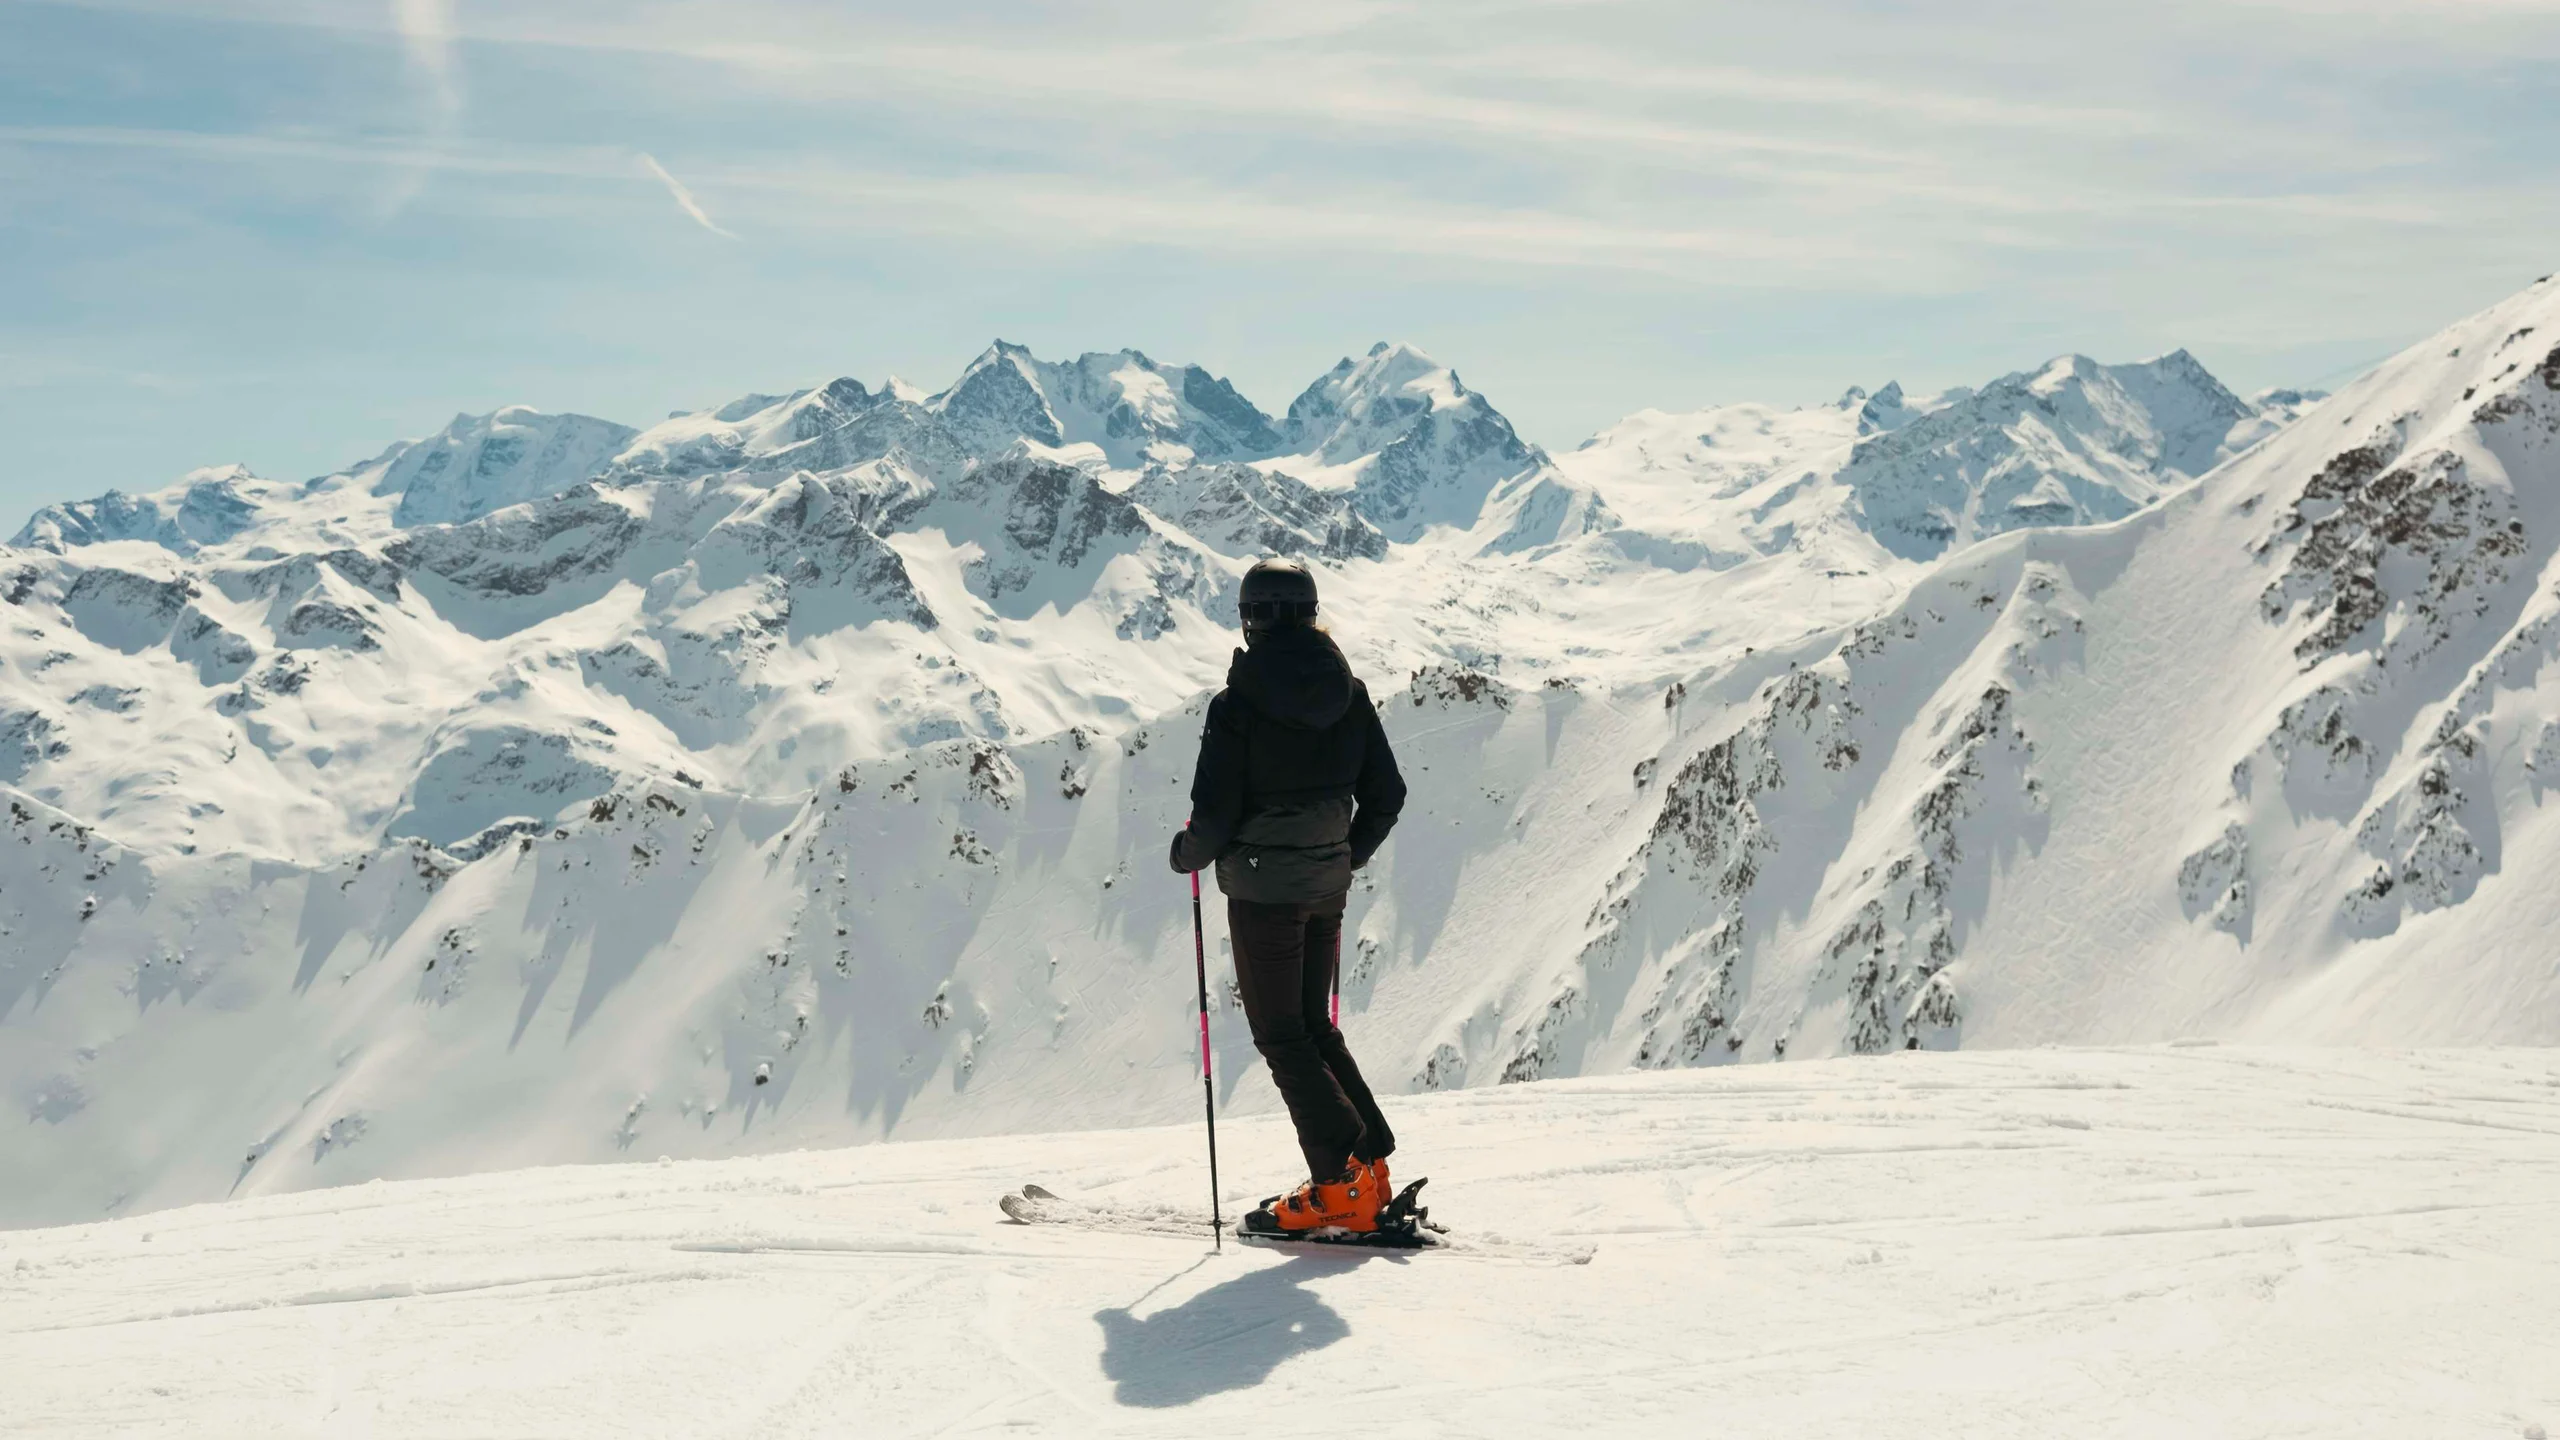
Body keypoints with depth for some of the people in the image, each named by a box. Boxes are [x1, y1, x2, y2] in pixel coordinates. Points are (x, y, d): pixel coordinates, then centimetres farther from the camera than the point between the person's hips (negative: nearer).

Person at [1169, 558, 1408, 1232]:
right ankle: (1372, 1163, 13)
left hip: (1263, 890, -6)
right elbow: (1386, 796, 6)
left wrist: (1188, 853, 6)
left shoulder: (1238, 704, -14)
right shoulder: (1349, 694, 2)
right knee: (1315, 1026, 19)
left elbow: (1215, 814, -16)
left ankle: (1341, 1183, -1)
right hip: (1327, 887, 6)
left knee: (1281, 1037, 4)